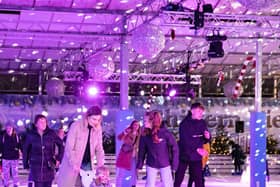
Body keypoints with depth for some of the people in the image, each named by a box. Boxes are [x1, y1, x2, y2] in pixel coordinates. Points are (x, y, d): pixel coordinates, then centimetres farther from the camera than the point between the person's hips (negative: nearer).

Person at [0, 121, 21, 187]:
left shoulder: (16, 136, -1)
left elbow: (20, 146, 2)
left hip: (15, 158, 0)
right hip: (5, 158, 0)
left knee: (15, 172, 5)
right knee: (6, 173, 7)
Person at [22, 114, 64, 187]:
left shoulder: (51, 133, -1)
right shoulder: (31, 135, -2)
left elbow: (61, 145, 9)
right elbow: (25, 150, 7)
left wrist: (59, 158, 4)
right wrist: (25, 164, 6)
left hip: (49, 167, 1)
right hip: (36, 167, -1)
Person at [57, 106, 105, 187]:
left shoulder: (98, 129, 0)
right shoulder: (76, 126, -15)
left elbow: (99, 148, 6)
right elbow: (69, 148, -15)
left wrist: (101, 165, -6)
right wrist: (74, 164, -21)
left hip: (88, 165, 4)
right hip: (72, 165, -4)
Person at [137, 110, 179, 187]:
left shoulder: (165, 133, -16)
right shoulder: (145, 134, -11)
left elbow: (174, 148, -10)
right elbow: (142, 150, -2)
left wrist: (174, 164, -10)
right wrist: (139, 165, -2)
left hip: (165, 164, -1)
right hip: (151, 164, 2)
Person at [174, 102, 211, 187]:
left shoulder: (202, 123, 3)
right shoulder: (184, 124, -13)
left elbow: (204, 140, 11)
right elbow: (185, 140, -21)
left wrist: (207, 137, -12)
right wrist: (197, 149, -28)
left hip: (197, 156, 4)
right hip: (184, 155, -4)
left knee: (198, 179, 4)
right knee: (178, 178, 7)